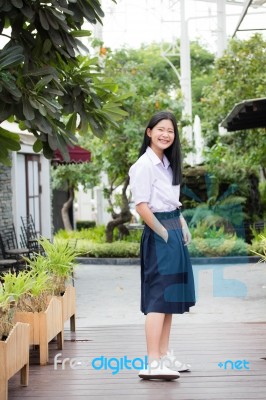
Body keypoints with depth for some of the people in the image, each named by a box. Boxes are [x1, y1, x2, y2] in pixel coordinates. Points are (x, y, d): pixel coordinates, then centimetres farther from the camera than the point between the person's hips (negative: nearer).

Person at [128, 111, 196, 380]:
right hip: (158, 236, -9)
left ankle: (164, 356, 19)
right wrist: (163, 233, -15)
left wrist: (183, 228, 9)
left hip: (174, 233, 9)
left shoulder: (167, 163, 15)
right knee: (159, 297, -13)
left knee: (171, 297, 12)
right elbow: (142, 206, -18)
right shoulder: (144, 165, -12)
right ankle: (152, 363, -14)